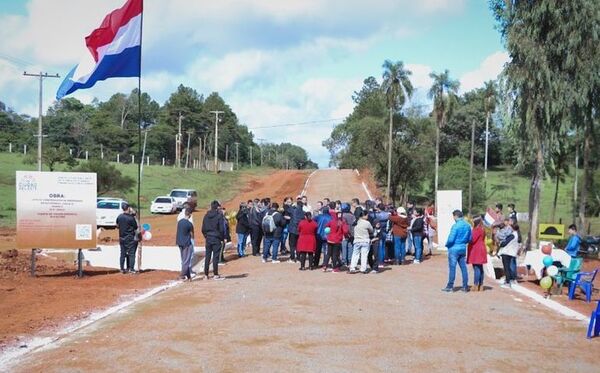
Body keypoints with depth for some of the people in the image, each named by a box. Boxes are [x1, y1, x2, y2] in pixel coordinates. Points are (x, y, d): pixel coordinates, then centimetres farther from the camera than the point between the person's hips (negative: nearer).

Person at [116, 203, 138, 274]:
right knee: (131, 254, 1)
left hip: (122, 238, 5)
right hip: (130, 238, -5)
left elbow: (117, 225, 17)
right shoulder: (131, 218, -17)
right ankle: (131, 269, -1)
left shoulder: (119, 217, 0)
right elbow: (136, 227, -9)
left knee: (123, 254, 11)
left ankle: (122, 269, 13)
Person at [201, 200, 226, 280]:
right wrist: (222, 238, 0)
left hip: (208, 238, 5)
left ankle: (206, 275, 12)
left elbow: (203, 229, 8)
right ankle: (216, 275, 0)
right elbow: (221, 229, -11)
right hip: (216, 238, -5)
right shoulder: (219, 215, -10)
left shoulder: (206, 216, 5)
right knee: (215, 257, -2)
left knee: (207, 257, 9)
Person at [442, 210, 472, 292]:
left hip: (454, 249, -7)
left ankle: (450, 286, 4)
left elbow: (451, 239, -19)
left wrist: (447, 244, -2)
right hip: (463, 249, 7)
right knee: (463, 267, 10)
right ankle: (465, 286, 13)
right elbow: (469, 239, 11)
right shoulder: (467, 225, 5)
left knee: (452, 268, -1)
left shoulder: (456, 226, -17)